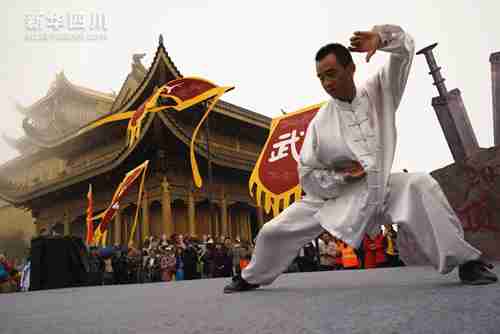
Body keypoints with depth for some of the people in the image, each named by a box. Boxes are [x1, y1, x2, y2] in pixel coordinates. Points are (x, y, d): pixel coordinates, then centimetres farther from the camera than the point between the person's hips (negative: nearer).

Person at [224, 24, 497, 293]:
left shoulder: (378, 93, -7)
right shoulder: (320, 123, -12)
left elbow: (404, 49, -10)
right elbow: (308, 175, -7)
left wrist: (381, 36, -31)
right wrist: (342, 177, -24)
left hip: (381, 189, 0)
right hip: (335, 196, 1)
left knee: (420, 185, -30)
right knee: (273, 231, -2)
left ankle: (465, 261, -15)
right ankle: (252, 278, 29)